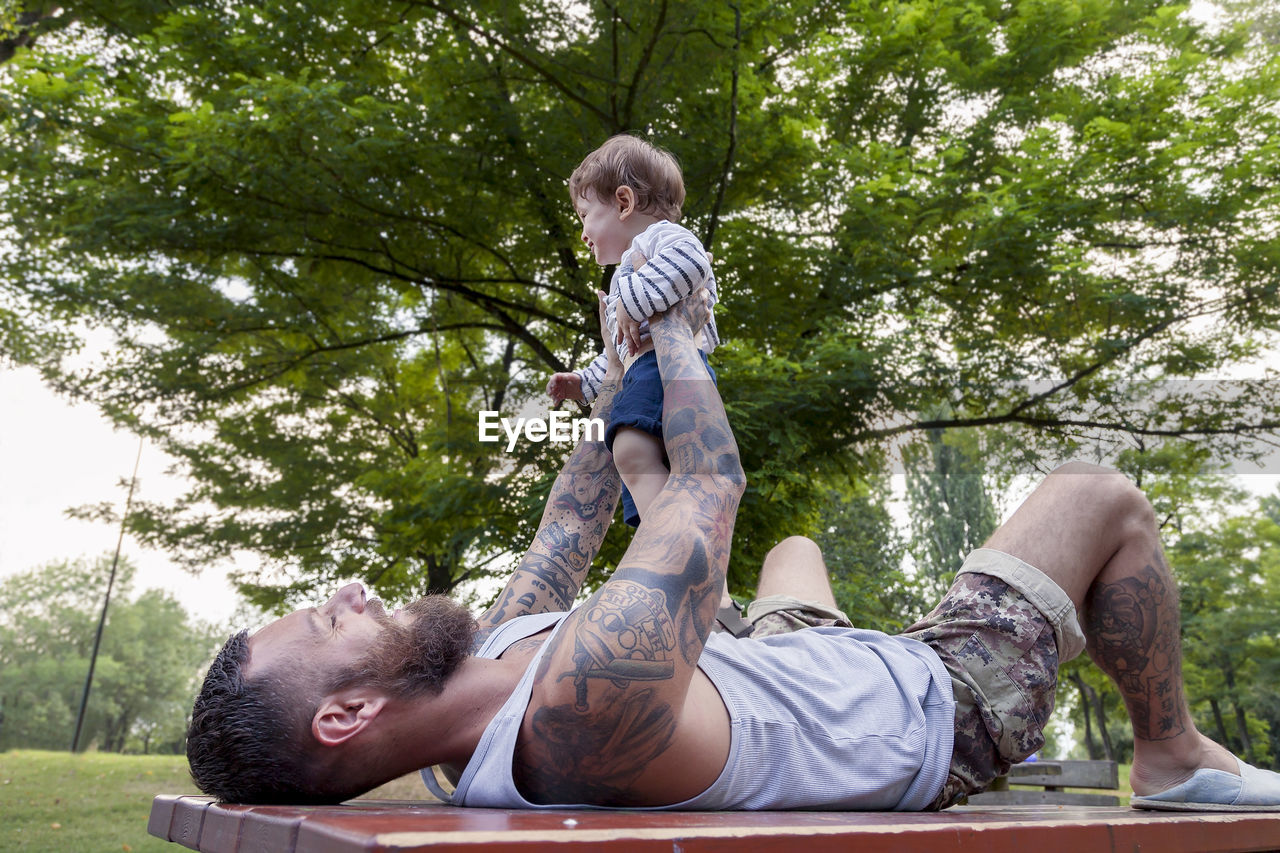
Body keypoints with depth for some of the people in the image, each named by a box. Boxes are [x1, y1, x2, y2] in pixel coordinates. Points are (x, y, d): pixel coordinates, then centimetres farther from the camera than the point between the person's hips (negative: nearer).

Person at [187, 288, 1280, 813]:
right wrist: (674, 334, -17)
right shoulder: (587, 698, -43)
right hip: (947, 703, -7)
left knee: (800, 543, 34)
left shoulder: (490, 658, -14)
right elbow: (710, 479, -34)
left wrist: (618, 391, 5)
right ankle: (1174, 756, 24)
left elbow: (566, 540, -1)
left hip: (821, 665, 8)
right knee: (1103, 495, -1)